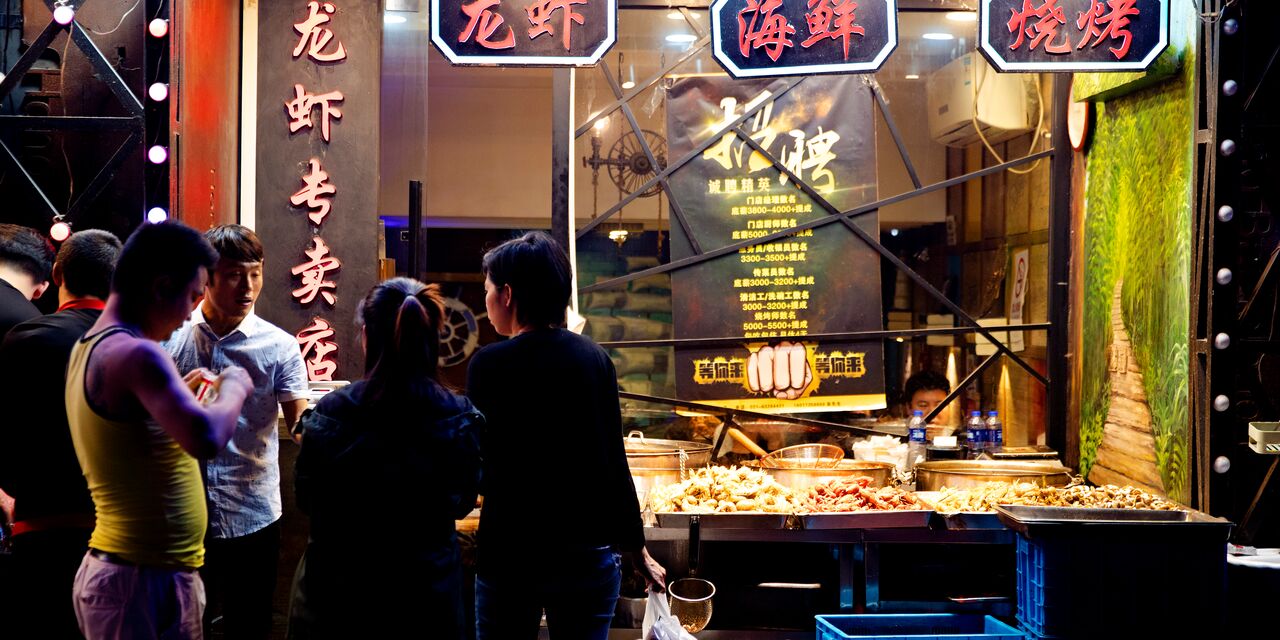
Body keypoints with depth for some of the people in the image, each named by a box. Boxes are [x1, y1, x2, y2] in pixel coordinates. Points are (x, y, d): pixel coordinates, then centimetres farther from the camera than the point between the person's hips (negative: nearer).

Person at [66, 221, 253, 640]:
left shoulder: (88, 349, 12)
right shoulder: (135, 354, -20)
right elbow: (206, 439, -33)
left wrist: (180, 392, 21)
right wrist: (233, 387, -14)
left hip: (114, 569, 10)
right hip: (145, 581, -10)